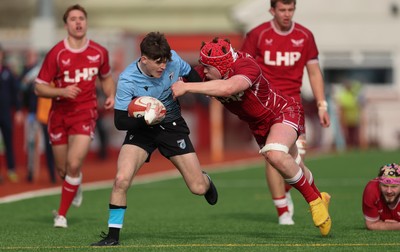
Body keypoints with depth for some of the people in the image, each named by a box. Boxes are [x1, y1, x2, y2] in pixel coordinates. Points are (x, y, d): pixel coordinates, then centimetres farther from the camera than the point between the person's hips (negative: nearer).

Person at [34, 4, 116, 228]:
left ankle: (62, 214, -1)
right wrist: (61, 91, -22)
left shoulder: (99, 52, -1)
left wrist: (111, 96, 0)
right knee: (63, 169, 9)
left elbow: (106, 77, 19)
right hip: (60, 115, 0)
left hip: (85, 113, 0)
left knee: (74, 165, -17)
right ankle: (76, 188, 46)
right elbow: (39, 88, -5)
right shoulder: (56, 53, -8)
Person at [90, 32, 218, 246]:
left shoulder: (173, 60, -16)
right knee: (121, 179, -24)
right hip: (142, 129, -2)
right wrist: (146, 120, -35)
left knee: (198, 188, -1)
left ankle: (206, 181, 40)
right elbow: (120, 121, -21)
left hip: (172, 126, 2)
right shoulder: (127, 80, -24)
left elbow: (193, 76, 7)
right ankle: (113, 235, -8)